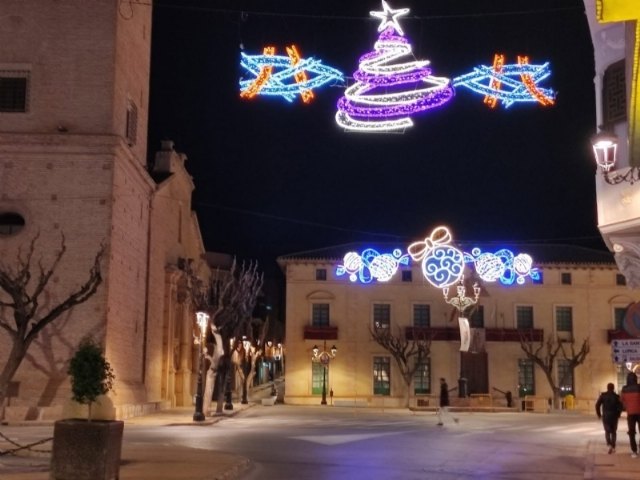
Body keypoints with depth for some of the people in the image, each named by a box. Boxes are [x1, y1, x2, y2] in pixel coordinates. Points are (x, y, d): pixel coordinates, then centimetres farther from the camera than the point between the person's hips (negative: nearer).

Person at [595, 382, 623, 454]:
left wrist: (598, 414, 5)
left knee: (607, 431, 8)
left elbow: (597, 405, -7)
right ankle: (613, 447, 11)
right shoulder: (616, 396, -2)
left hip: (605, 416, -1)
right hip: (614, 416, 1)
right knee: (613, 432, 13)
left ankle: (609, 445, -15)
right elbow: (620, 406, -7)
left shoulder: (603, 395, -2)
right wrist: (618, 414, 9)